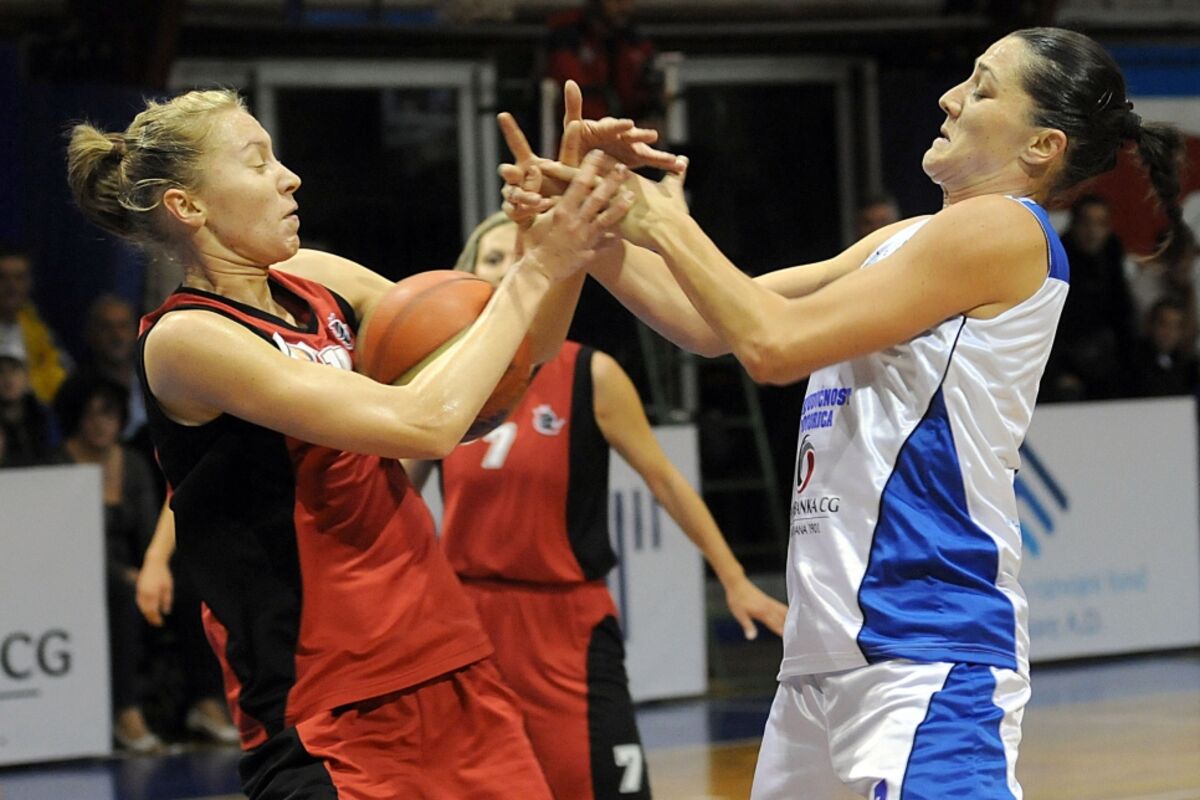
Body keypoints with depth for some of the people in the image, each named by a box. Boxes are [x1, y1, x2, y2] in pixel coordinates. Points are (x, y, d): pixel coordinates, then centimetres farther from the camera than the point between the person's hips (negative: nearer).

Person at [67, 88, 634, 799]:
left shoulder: (314, 282, 9)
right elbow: (425, 424, -21)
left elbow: (507, 364, 16)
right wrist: (537, 270, -13)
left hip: (453, 679, 7)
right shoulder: (186, 339, -13)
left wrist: (574, 240, -1)